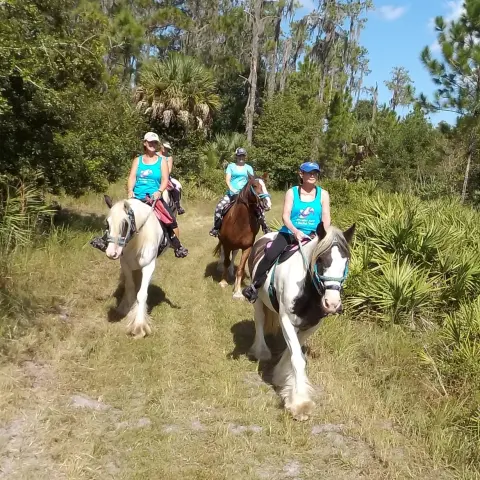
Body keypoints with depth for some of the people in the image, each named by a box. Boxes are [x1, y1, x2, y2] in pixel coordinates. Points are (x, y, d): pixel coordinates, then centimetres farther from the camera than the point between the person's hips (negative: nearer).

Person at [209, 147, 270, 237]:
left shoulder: (249, 168, 13)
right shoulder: (231, 166, 9)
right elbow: (227, 180, -1)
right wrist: (231, 189, -19)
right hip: (231, 193, -1)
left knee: (258, 206, -16)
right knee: (219, 206, -21)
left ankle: (264, 227, -4)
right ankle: (216, 227, -9)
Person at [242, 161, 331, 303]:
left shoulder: (323, 194, 4)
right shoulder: (292, 192, 1)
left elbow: (326, 218, 0)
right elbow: (285, 216, -8)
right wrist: (295, 231, -27)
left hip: (312, 236, 1)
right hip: (290, 232, -1)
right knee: (270, 255, -22)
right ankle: (254, 286, -7)